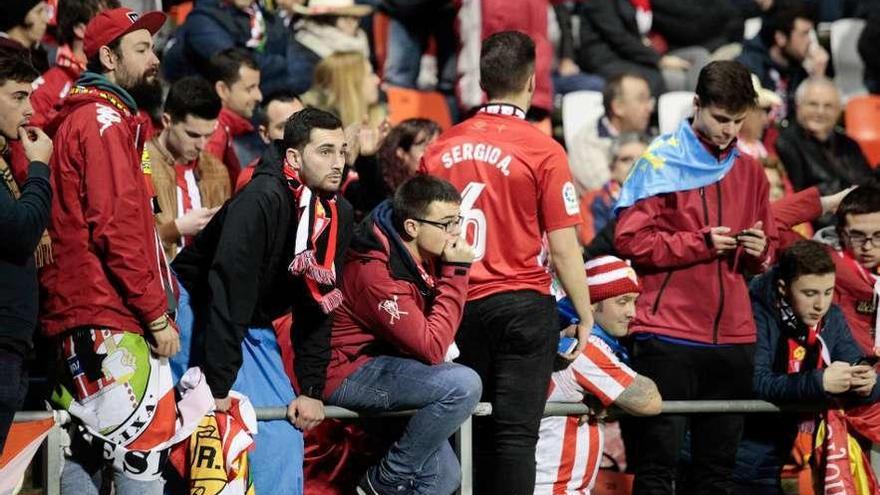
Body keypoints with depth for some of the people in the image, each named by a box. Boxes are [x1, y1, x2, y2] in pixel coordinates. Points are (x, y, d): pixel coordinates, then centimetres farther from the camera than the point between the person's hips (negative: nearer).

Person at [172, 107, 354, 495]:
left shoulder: (338, 216, -3)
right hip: (199, 310, -7)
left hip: (254, 329, 7)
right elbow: (227, 293, -29)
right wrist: (217, 387, -30)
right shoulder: (261, 201, -26)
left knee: (284, 431, 0)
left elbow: (316, 306, 4)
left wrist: (312, 390, -1)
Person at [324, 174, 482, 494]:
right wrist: (455, 272, -26)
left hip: (385, 365, 9)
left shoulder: (426, 254, -1)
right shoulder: (377, 272, -28)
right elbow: (432, 349, -28)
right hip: (350, 372, -9)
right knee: (463, 385, -27)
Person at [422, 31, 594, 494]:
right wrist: (585, 317, 3)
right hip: (521, 302, -4)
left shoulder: (441, 148, 4)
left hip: (458, 306, 4)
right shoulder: (542, 151, -8)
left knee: (472, 434, 12)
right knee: (515, 434, -3)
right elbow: (563, 249, -8)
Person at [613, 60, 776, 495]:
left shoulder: (749, 171, 14)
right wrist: (701, 243, -15)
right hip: (669, 333, -5)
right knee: (660, 458, -5)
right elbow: (630, 239, -9)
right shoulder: (661, 162, -1)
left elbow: (767, 251, 21)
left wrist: (759, 251, -2)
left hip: (732, 335, 5)